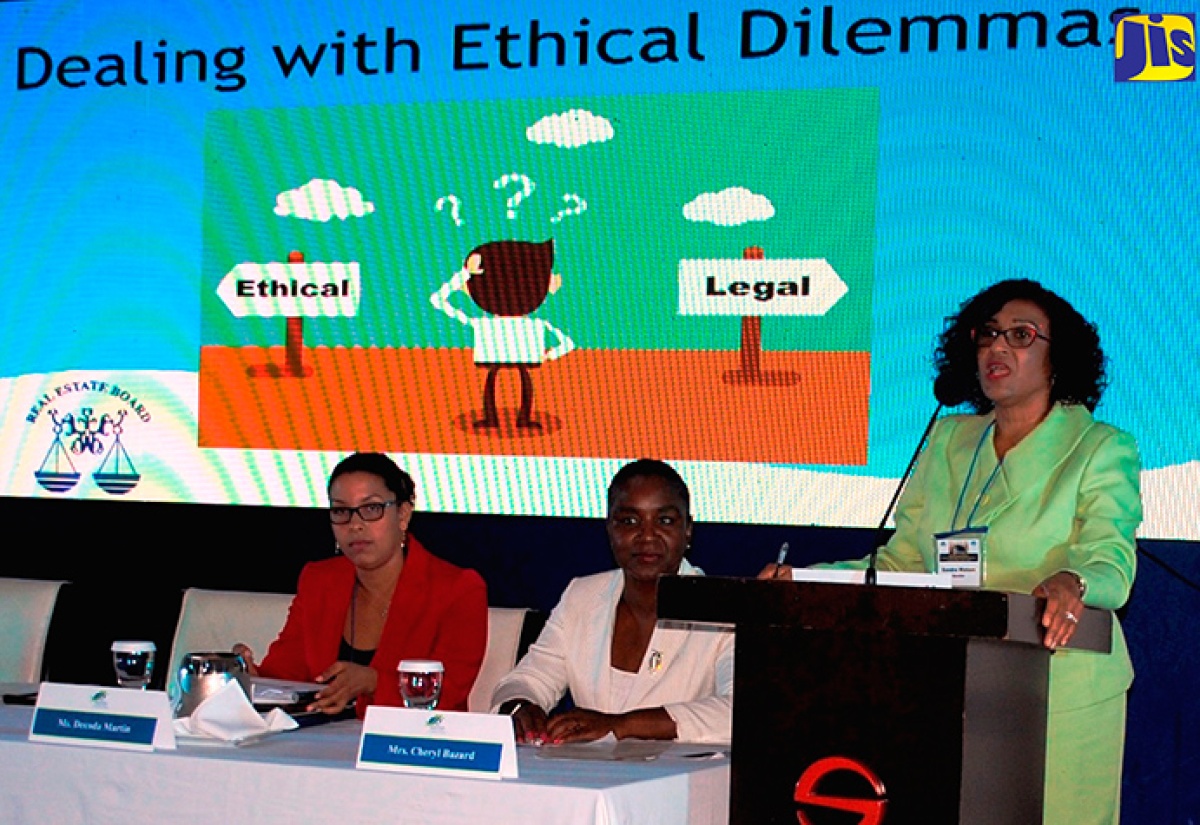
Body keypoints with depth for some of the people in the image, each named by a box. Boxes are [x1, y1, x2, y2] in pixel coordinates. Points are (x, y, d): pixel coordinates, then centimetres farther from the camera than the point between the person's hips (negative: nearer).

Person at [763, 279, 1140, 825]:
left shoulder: (1102, 449, 0)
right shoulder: (948, 441, 14)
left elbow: (1109, 556, -16)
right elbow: (900, 562, 12)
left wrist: (1071, 582, -40)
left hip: (1061, 695, -4)